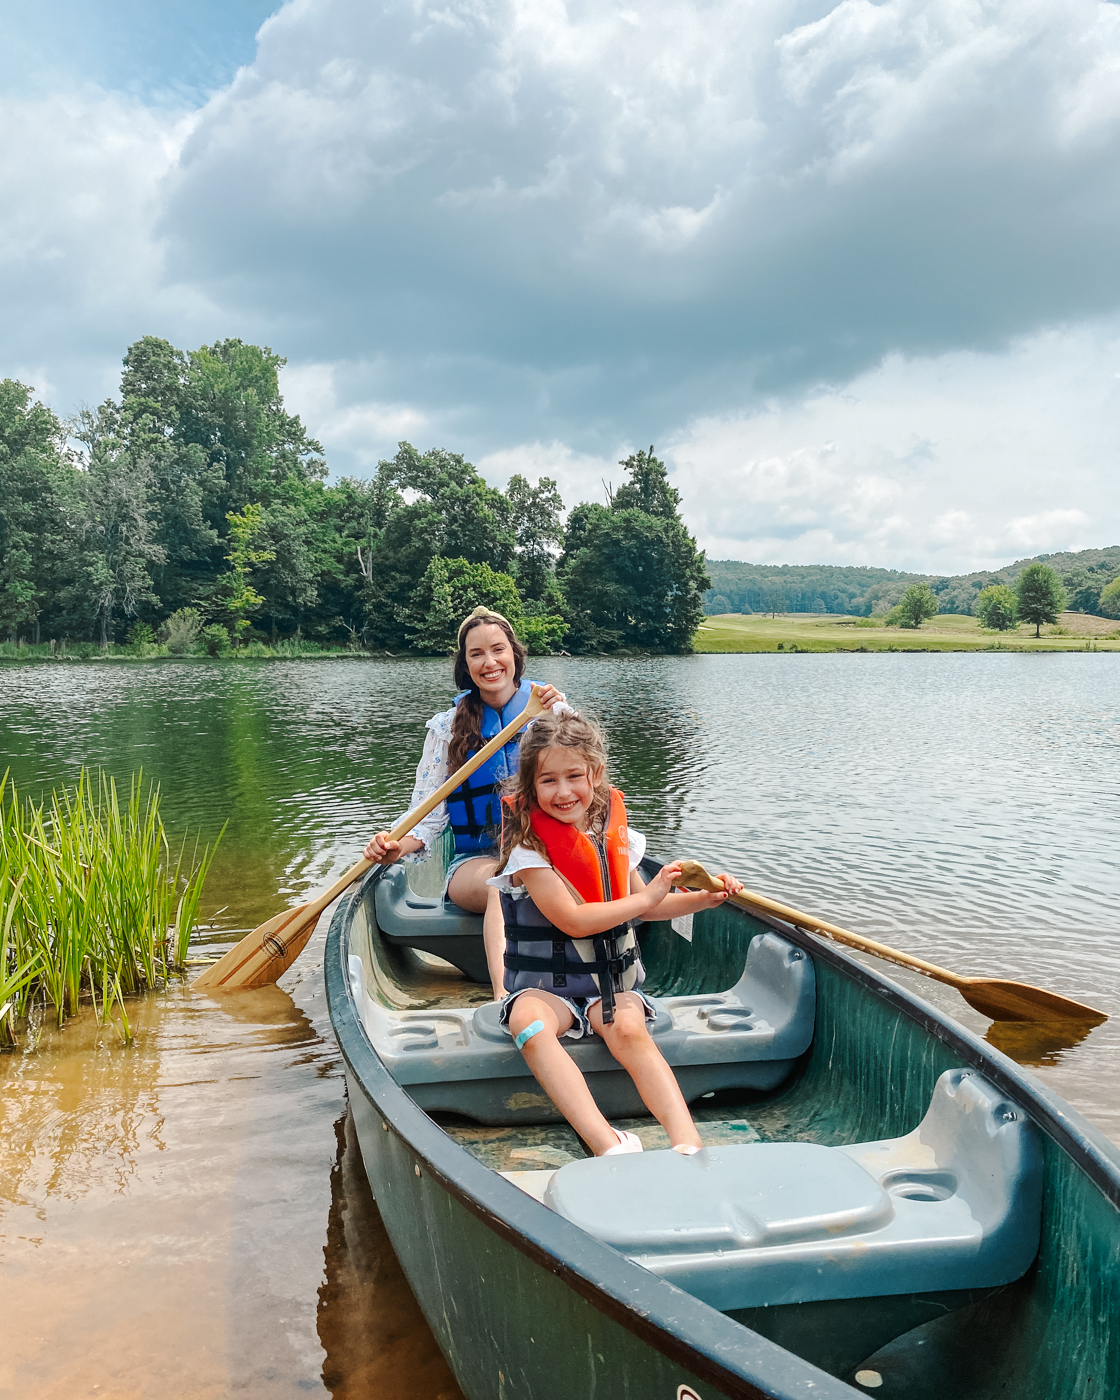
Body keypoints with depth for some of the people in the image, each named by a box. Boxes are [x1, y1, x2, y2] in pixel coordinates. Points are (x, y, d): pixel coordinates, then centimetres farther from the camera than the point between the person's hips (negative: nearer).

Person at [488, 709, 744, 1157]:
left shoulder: (615, 835, 4)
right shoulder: (528, 846, -11)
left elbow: (640, 905, 20)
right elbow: (572, 920, -19)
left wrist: (701, 899, 7)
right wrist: (648, 895, -15)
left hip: (613, 981, 3)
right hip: (545, 984, -3)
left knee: (628, 1029, -29)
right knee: (529, 1024, -35)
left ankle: (688, 1146, -40)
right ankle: (609, 1146, -44)